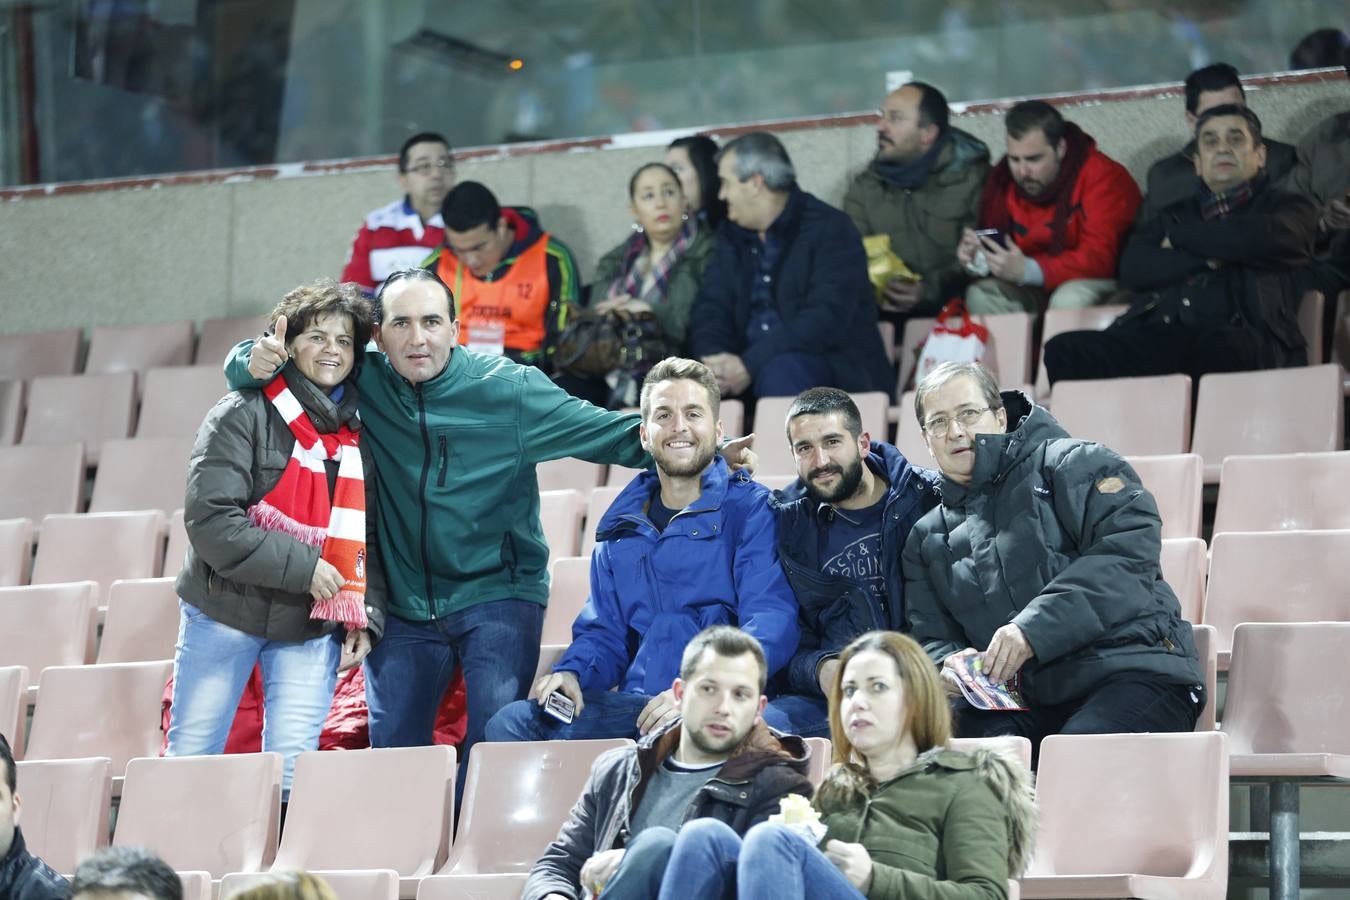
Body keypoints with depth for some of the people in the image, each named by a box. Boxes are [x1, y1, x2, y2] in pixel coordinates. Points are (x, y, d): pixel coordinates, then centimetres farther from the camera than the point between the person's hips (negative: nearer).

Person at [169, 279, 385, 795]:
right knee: (191, 757, 2)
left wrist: (366, 619, 2)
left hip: (313, 628, 3)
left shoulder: (359, 436, 8)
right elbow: (209, 519, -17)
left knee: (293, 766, -5)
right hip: (226, 616, -3)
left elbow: (372, 540, 14)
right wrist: (300, 567, -18)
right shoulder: (245, 415, -8)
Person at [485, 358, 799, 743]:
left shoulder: (749, 509, 2)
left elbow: (773, 621, -10)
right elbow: (604, 632, 25)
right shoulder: (622, 526, 22)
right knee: (510, 723, -15)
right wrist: (572, 672, -1)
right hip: (634, 707, 6)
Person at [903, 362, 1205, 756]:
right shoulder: (927, 539, 26)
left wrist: (1035, 628, -16)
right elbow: (930, 637, 24)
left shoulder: (1069, 462, 8)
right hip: (1026, 701, 4)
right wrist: (948, 663, -4)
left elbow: (1132, 545, -7)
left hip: (1131, 670, -3)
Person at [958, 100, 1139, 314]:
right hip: (1035, 292, 5)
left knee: (1070, 299, -36)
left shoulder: (1103, 178, -18)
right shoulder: (1004, 181, -1)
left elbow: (1100, 258, -27)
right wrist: (976, 258, -18)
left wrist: (1027, 271, -39)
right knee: (981, 295, -20)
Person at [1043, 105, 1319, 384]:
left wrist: (1179, 236, 11)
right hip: (1160, 335, 3)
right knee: (1065, 350, -25)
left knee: (1225, 349, -42)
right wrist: (1209, 258, -1)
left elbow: (1264, 239, -3)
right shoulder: (1178, 213, 31)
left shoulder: (1288, 207, 22)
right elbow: (1132, 267, 12)